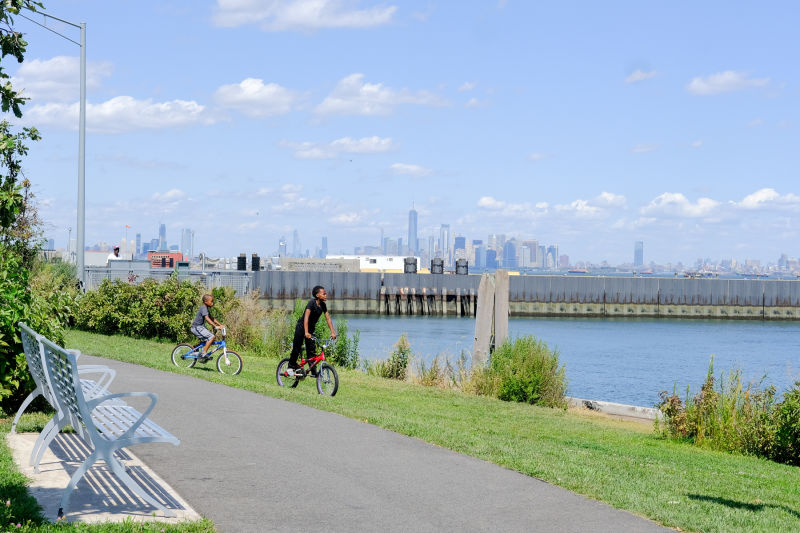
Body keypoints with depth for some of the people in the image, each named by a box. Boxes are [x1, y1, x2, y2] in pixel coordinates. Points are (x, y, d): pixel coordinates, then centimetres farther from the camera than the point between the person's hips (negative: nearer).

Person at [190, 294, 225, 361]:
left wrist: (220, 325, 13)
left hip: (200, 327, 10)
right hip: (197, 327, -10)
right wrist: (215, 326, -35)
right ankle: (204, 354, -18)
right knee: (211, 337, -19)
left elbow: (212, 318, 21)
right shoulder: (203, 308, -16)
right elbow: (207, 318, -28)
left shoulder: (205, 308, 17)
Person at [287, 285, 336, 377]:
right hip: (301, 326, -6)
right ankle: (290, 367, 15)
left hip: (311, 327, 6)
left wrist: (332, 332, -13)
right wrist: (306, 332, -42)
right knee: (297, 348, -1)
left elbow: (328, 318, -2)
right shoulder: (312, 302, -23)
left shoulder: (323, 305, -3)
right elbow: (306, 317, -32)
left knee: (311, 350, 0)